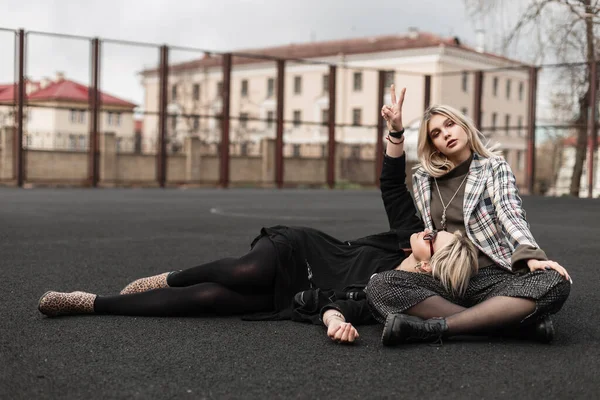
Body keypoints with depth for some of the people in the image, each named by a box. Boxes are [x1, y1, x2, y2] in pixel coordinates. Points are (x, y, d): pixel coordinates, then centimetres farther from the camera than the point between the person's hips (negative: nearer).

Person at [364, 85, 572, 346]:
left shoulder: (494, 167, 8)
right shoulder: (423, 178, 17)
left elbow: (510, 215, -7)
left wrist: (531, 257, -26)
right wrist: (395, 130, 0)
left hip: (494, 277, -1)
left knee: (554, 283, -31)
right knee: (380, 285, -27)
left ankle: (433, 327, -35)